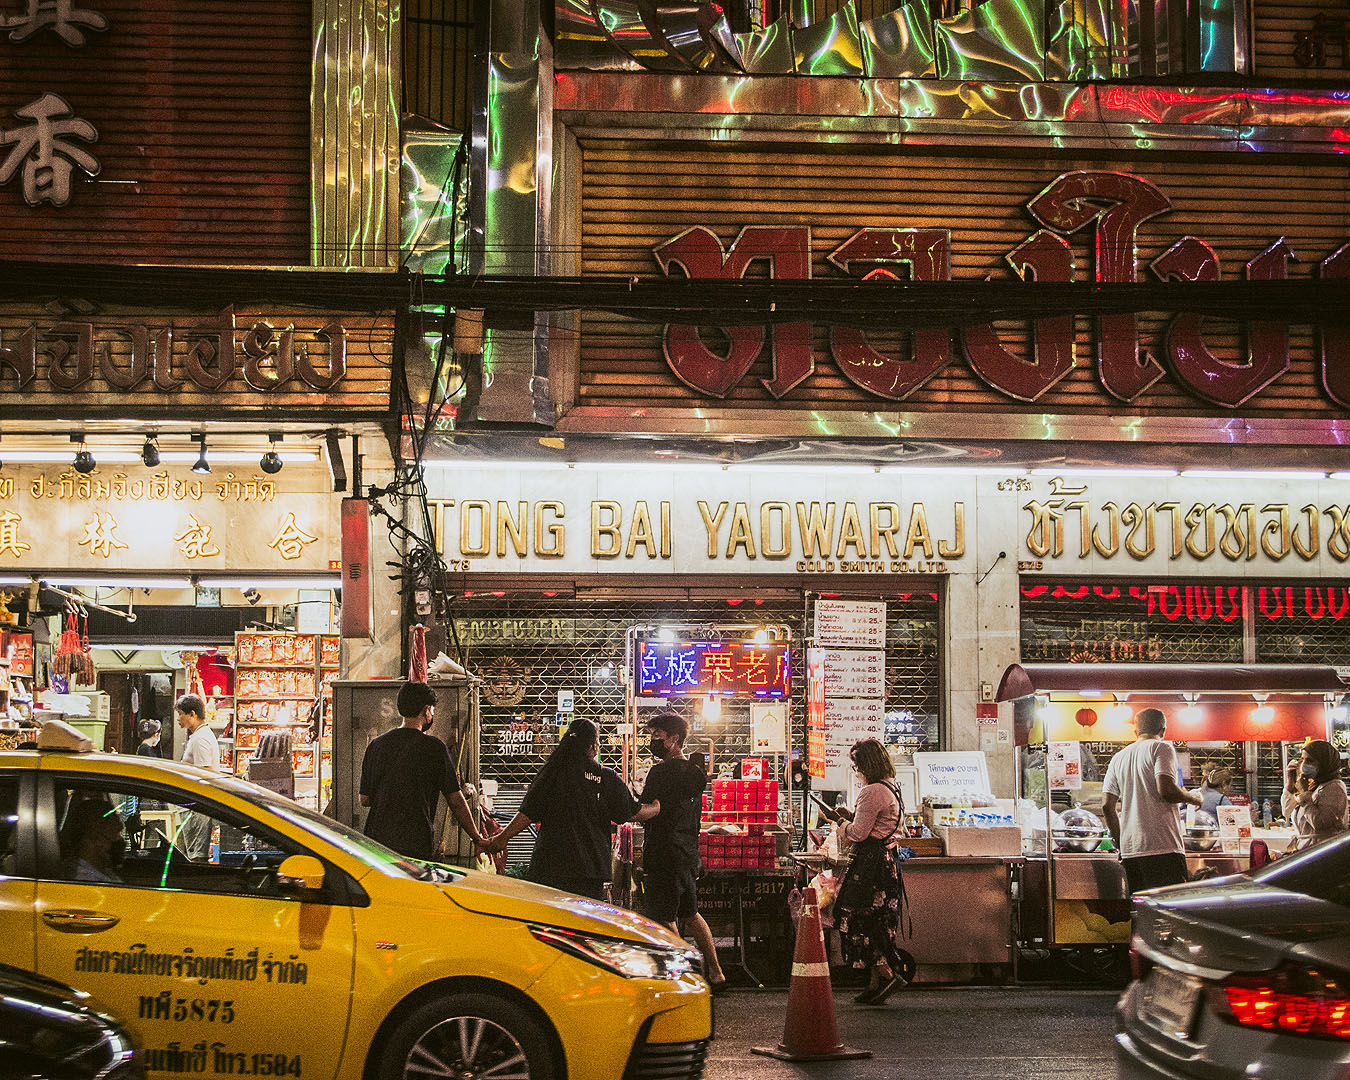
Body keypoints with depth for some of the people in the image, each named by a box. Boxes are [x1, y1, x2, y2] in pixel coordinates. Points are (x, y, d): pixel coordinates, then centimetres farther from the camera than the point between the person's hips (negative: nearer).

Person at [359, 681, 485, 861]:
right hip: (417, 844, -4)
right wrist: (478, 838, 10)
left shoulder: (376, 744, 8)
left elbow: (365, 800, 11)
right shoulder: (433, 747, -4)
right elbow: (456, 801, -1)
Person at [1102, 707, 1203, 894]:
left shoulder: (1118, 758, 18)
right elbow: (1166, 790, -14)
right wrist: (1194, 798, 4)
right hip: (1162, 846, -6)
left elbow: (1107, 806, 13)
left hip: (1129, 850, 6)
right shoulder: (1162, 748, 0)